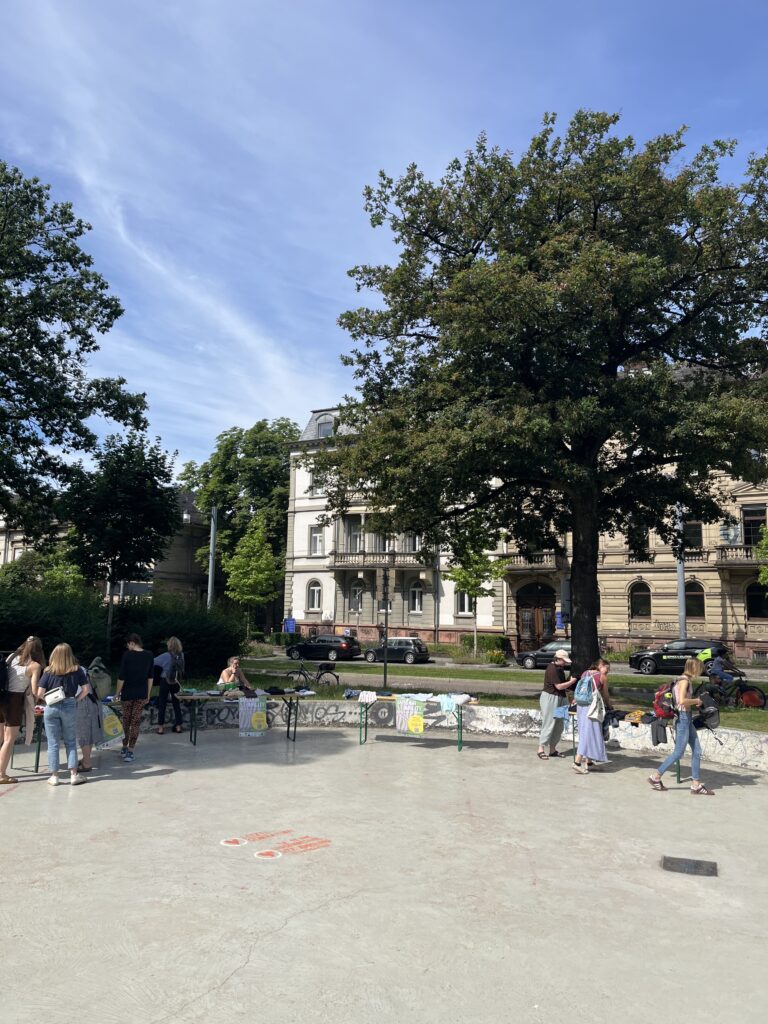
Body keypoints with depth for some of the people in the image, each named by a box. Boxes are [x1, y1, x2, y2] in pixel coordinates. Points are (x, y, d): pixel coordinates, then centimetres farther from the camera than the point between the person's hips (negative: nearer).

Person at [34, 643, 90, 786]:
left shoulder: (48, 672, -2)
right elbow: (86, 689, -3)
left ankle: (54, 776, 13)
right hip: (69, 706, 0)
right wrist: (76, 699, 8)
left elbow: (39, 693, -6)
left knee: (53, 743, 8)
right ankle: (74, 774, 8)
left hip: (51, 708, 0)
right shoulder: (77, 670, 0)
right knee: (70, 742, 10)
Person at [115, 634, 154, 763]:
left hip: (127, 693, -2)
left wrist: (117, 693, 2)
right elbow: (150, 677, 4)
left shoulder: (127, 655, -11)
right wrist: (148, 694, 12)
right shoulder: (149, 655, -1)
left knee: (126, 720, 15)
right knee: (136, 721, 5)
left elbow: (121, 677, -10)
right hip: (142, 694, 2)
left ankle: (125, 748, 27)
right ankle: (130, 752, 2)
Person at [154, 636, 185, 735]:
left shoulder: (166, 656, -15)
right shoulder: (181, 655, -4)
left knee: (162, 704, 4)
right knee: (176, 703, 12)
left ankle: (161, 727, 5)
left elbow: (153, 662, -10)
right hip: (176, 682, 4)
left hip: (165, 681, -4)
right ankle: (178, 726, 16)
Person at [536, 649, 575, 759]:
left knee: (559, 725, 10)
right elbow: (559, 686, -19)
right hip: (550, 698, -9)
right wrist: (572, 681, -10)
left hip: (559, 698, 9)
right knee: (548, 724, -5)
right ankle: (541, 749, 3)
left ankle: (552, 750, 18)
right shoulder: (552, 669, -18)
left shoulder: (559, 668, 12)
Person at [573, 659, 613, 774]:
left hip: (580, 705, 6)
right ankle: (577, 762, -10)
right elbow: (605, 695, 11)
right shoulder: (603, 677, 3)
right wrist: (609, 706, 28)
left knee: (585, 732, 16)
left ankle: (588, 760, 22)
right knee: (588, 733, -4)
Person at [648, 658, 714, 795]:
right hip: (682, 718, -10)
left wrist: (694, 702, 7)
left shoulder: (686, 680, 12)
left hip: (687, 718, 10)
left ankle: (696, 785, 14)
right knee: (678, 753, -2)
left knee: (697, 751, 9)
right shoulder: (684, 680, -16)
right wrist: (696, 700, -12)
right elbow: (682, 700, -27)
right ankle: (656, 777, 8)